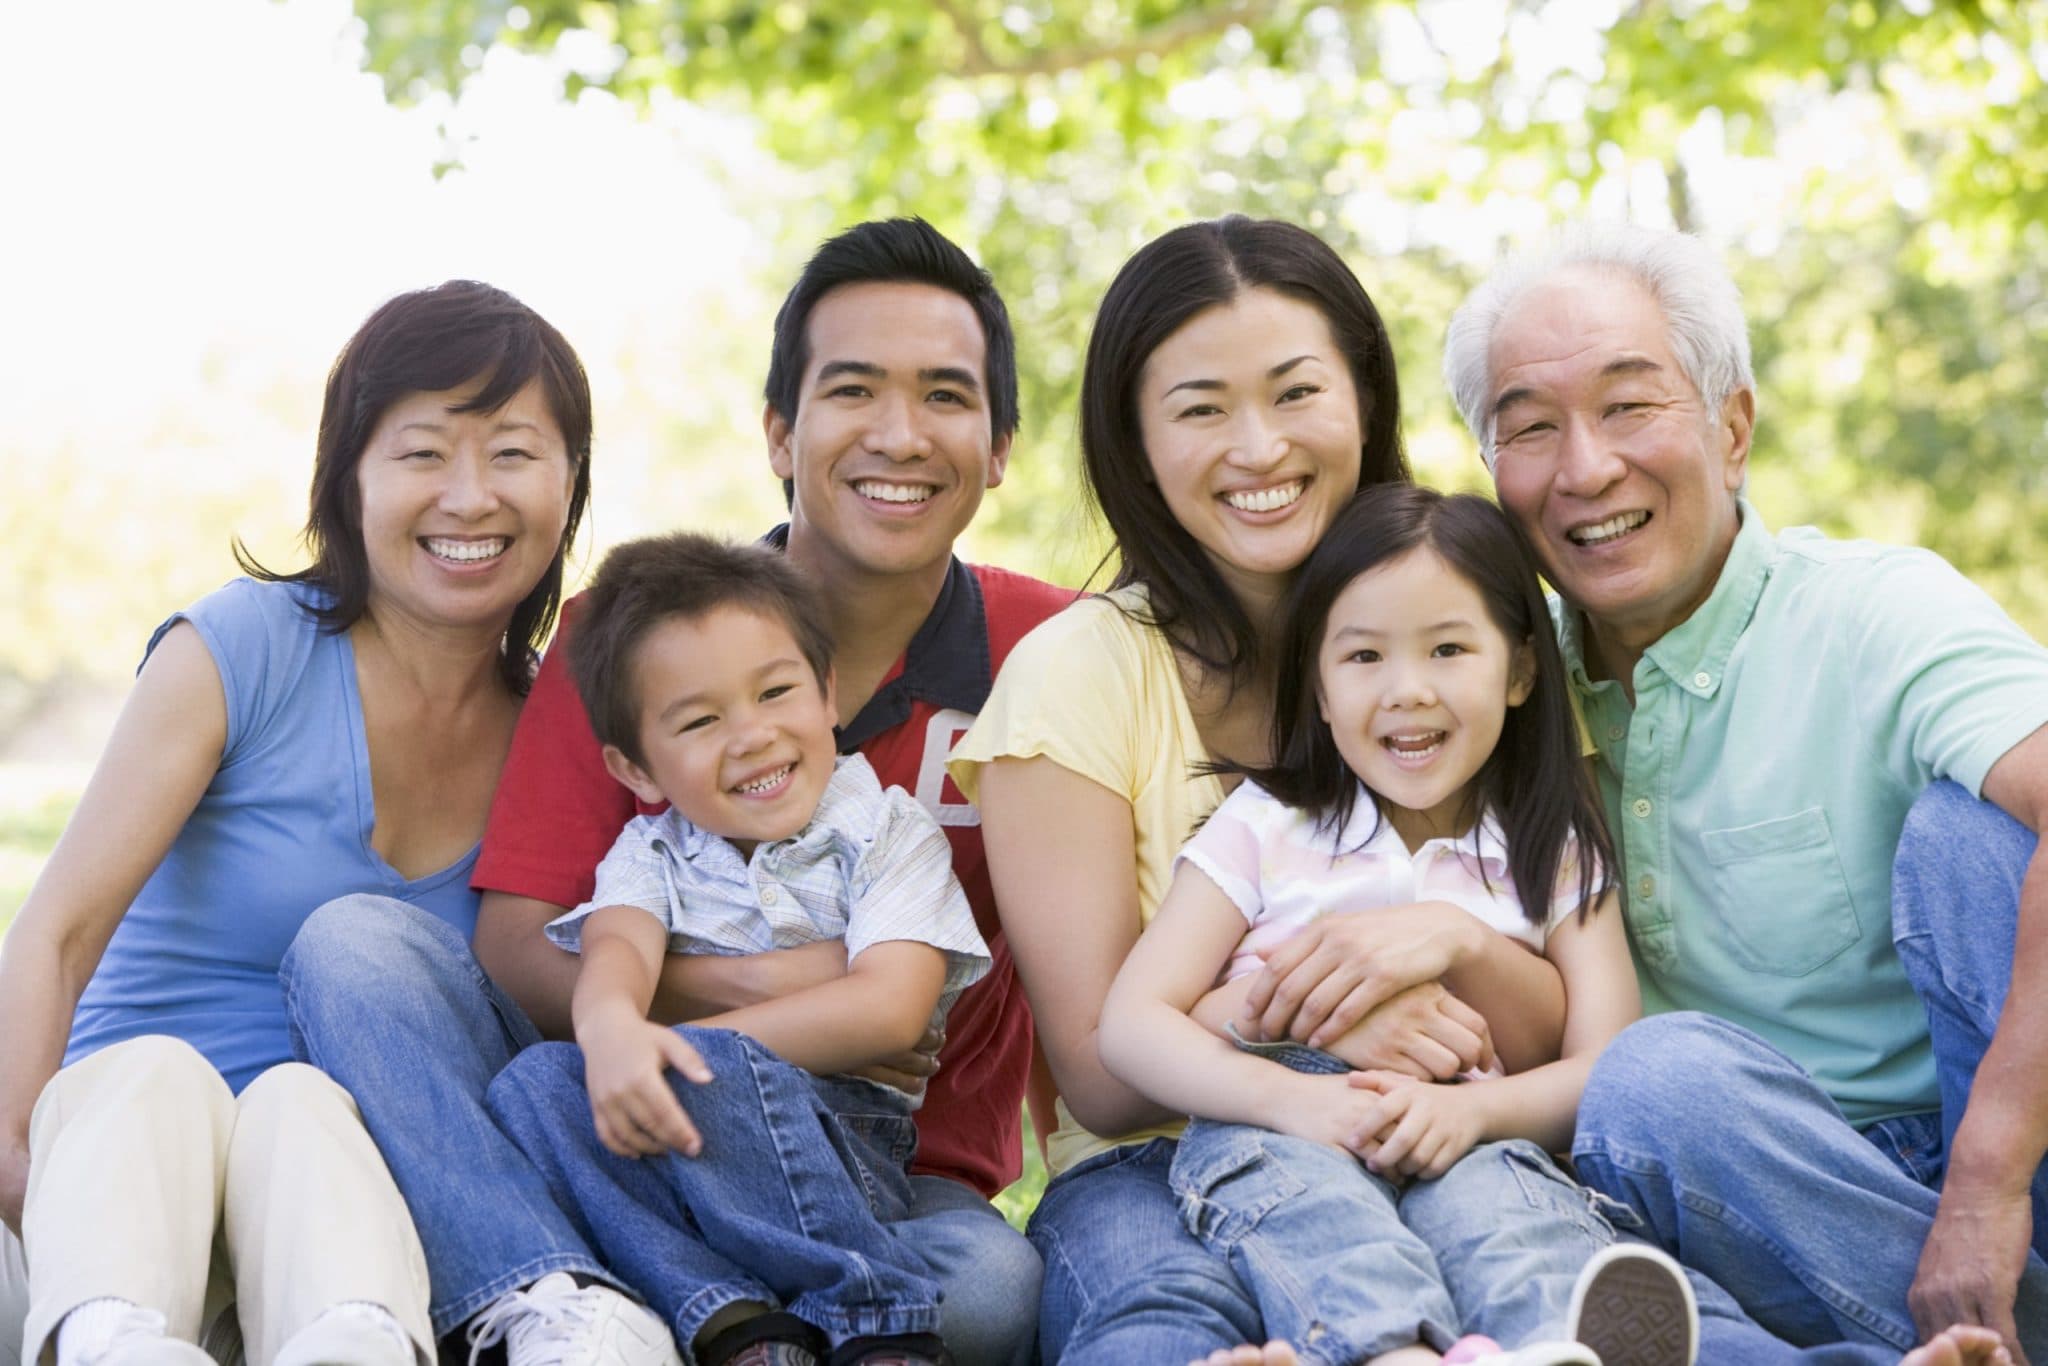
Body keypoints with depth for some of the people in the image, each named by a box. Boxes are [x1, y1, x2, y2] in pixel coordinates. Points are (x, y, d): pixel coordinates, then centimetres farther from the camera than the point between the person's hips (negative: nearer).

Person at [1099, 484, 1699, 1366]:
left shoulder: (1555, 857, 15)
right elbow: (1132, 1024, 3)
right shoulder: (1263, 829, 12)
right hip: (1269, 1129, 0)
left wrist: (1474, 1107, -19)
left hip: (1466, 1140, 1)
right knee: (1304, 1192, -36)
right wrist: (1291, 1097, -16)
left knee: (1484, 1192, -35)